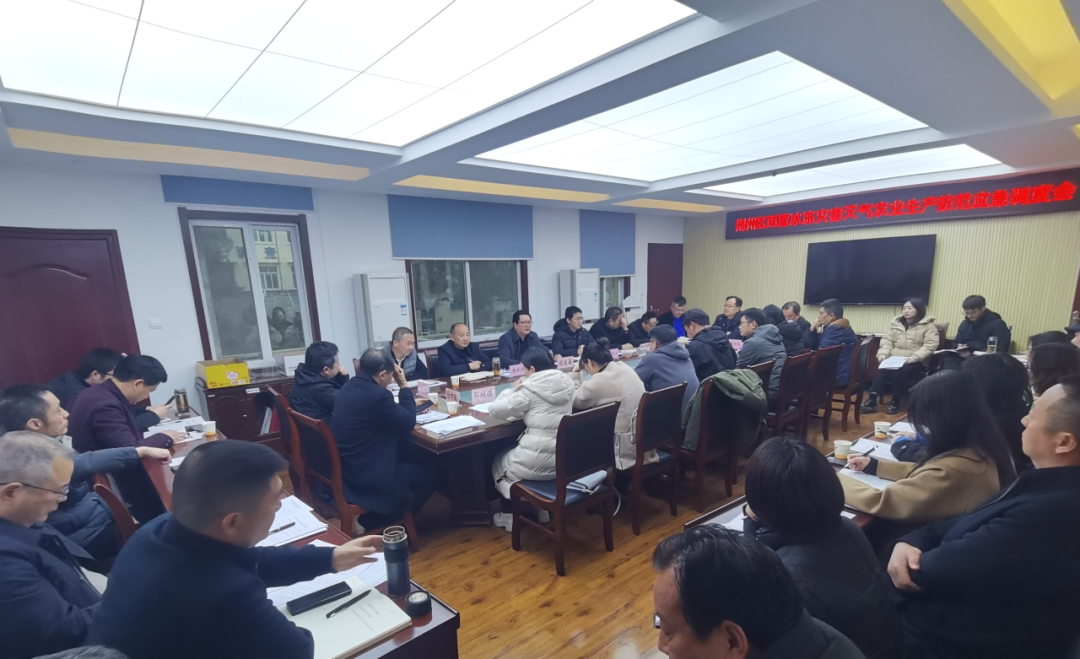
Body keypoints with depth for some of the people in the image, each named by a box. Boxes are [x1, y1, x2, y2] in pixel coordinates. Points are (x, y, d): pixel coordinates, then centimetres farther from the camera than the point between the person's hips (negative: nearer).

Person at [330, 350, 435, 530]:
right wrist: (404, 385, -7)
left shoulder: (349, 386, 4)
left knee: (415, 457, 21)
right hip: (365, 473, -10)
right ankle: (373, 522, 18)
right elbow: (408, 422, -13)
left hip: (346, 465, 10)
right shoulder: (377, 394, -26)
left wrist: (408, 403, 10)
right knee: (428, 472, 8)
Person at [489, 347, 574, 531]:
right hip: (565, 460, 6)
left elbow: (495, 410, -7)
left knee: (498, 462, 25)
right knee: (513, 455, 34)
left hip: (538, 463, -6)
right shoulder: (567, 383, 2)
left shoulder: (529, 389, -16)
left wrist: (513, 390, 5)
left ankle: (514, 514, 27)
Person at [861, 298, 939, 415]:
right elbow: (887, 341, 11)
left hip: (916, 362, -3)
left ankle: (896, 401, -17)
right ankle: (872, 399, -30)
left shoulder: (928, 326, 2)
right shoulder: (896, 323, 15)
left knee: (899, 371, -34)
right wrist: (883, 354, -8)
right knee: (883, 369, -29)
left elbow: (929, 347, -9)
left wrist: (913, 358, -23)